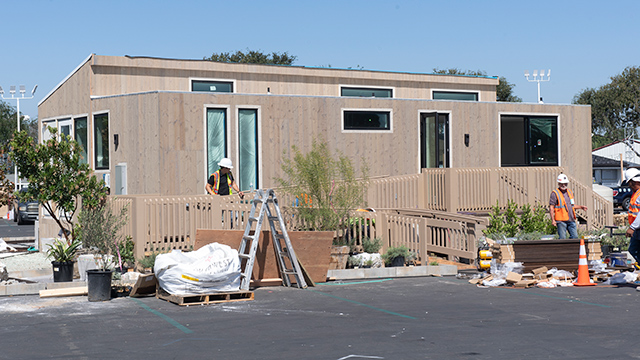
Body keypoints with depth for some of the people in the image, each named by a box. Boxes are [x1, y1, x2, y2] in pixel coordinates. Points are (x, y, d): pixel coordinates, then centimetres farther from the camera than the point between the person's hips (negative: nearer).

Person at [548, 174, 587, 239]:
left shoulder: (569, 192, 16)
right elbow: (551, 207, -8)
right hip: (561, 221, -6)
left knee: (575, 237, 6)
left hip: (571, 220, 7)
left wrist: (580, 207, 11)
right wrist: (553, 220, -15)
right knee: (562, 238, -5)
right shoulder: (555, 193, -5)